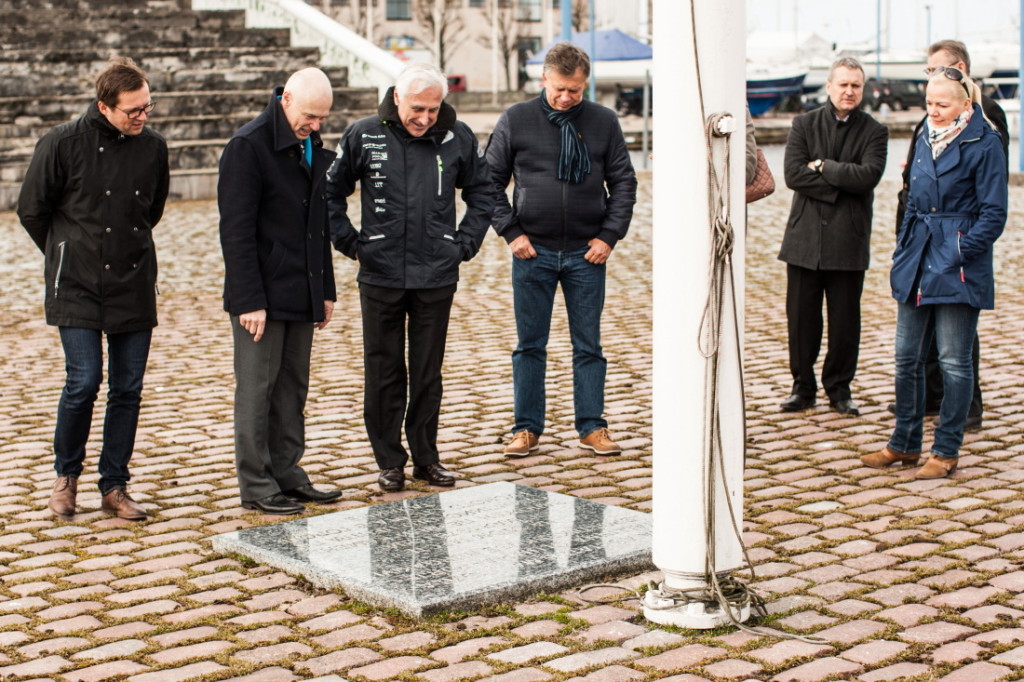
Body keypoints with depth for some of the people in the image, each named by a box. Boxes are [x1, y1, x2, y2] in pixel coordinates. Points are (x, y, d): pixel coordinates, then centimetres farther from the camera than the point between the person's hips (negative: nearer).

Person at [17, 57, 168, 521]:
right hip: (77, 287, -3)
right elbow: (31, 210, 3)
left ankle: (114, 486, 17)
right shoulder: (64, 144, -9)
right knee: (84, 382, -9)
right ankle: (66, 474, 15)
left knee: (128, 389, 4)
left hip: (134, 287, 4)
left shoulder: (154, 147, 2)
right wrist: (66, 255, 12)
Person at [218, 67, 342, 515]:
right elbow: (236, 230, -15)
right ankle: (256, 486, 7)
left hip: (302, 294, 7)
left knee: (293, 389, 11)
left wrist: (325, 290, 15)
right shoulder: (249, 145, -12)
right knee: (256, 390, 0)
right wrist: (249, 300, -19)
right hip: (263, 294, -7)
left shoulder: (314, 147, 12)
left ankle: (287, 474, 19)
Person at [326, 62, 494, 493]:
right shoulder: (364, 136, -2)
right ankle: (389, 461, 15)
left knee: (428, 373, 8)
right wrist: (351, 243, 3)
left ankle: (426, 457, 19)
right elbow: (331, 192, 9)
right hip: (380, 276, -1)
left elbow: (483, 193, 16)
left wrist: (464, 243, 7)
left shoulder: (457, 138, 2)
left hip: (437, 277, 1)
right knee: (383, 373, 4)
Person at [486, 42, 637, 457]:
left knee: (588, 345, 7)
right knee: (530, 345, 7)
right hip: (533, 252, -1)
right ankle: (527, 428, 17)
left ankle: (592, 427, 16)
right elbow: (490, 181, 4)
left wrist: (610, 236, -3)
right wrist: (510, 232, -4)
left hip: (587, 254, 1)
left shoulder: (603, 122, 2)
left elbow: (623, 182, 6)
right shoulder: (516, 120, -1)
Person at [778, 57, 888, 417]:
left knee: (845, 319, 4)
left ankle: (839, 388, 18)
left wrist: (823, 165, -10)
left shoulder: (874, 131, 4)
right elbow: (793, 174, -8)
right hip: (805, 237, 1)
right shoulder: (804, 124, 6)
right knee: (801, 317, 4)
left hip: (848, 239, -1)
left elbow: (868, 175, -13)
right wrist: (841, 182, -12)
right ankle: (803, 386, 17)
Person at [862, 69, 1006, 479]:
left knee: (954, 361, 1)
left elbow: (993, 214, -10)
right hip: (918, 263, 7)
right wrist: (903, 251, 11)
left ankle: (946, 452, 11)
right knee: (907, 357, 9)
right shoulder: (925, 139, 11)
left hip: (958, 266, -7)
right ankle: (904, 444, 22)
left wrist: (960, 252, -17)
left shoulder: (983, 144, -8)